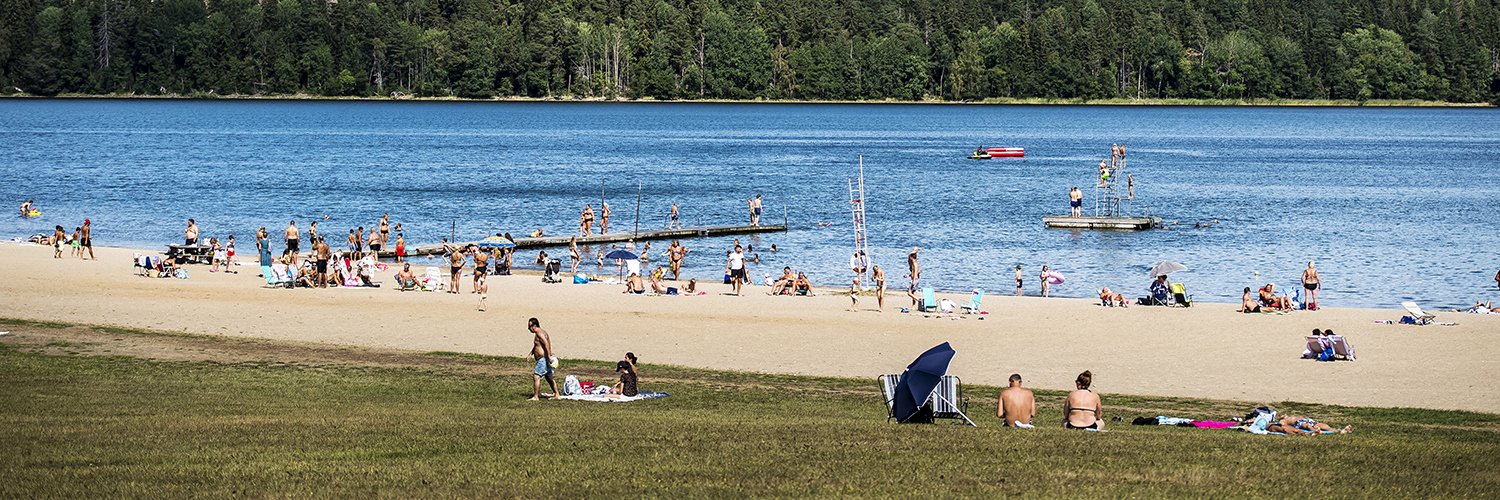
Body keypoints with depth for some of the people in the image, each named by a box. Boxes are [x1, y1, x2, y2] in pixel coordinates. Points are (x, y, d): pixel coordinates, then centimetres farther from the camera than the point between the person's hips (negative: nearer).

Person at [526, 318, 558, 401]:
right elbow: (536, 345, 30)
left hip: (543, 359, -11)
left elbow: (546, 344, -26)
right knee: (549, 378, 18)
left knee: (536, 377, -12)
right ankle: (556, 395, 22)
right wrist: (531, 353, 19)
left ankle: (535, 396, -12)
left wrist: (549, 357, -31)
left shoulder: (540, 333, -15)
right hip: (544, 359, 11)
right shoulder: (541, 332, 18)